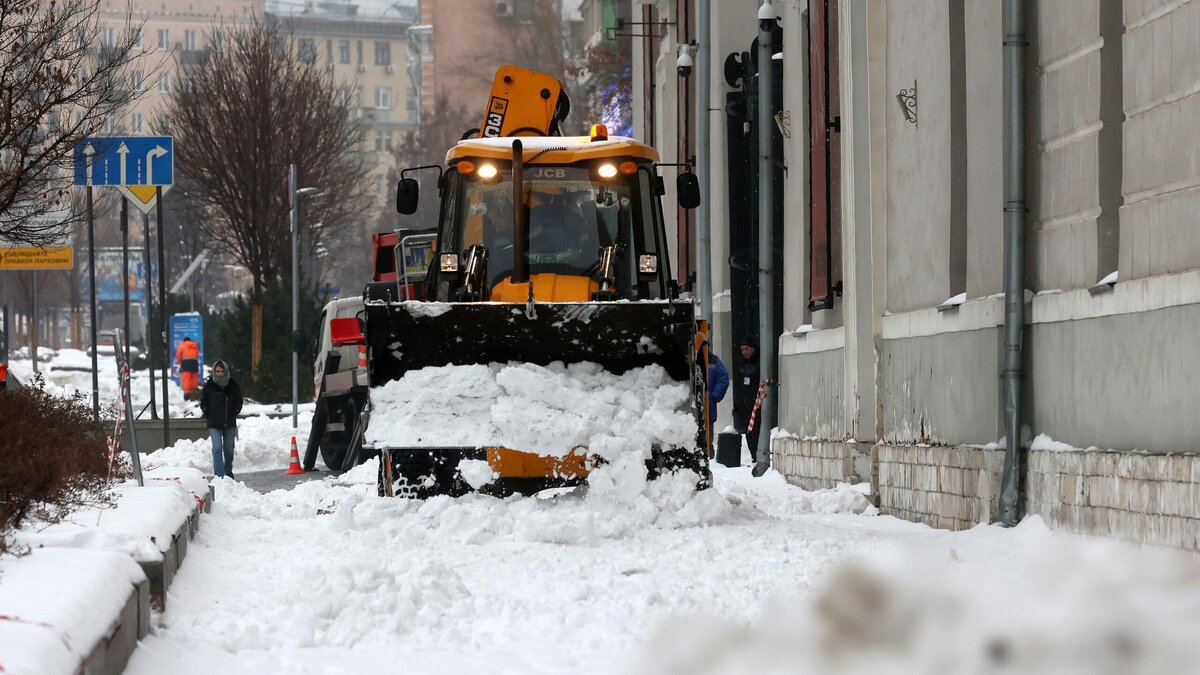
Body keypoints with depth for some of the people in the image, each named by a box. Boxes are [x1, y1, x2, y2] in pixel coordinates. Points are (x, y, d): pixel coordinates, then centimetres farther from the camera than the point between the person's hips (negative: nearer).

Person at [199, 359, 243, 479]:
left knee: (229, 449, 11)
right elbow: (203, 402, 6)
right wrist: (208, 416, -2)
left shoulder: (233, 384, 1)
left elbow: (238, 401, 12)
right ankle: (219, 475, -16)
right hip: (214, 424, -2)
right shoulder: (209, 385, -3)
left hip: (229, 423, 2)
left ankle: (228, 472, 31)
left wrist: (234, 413, 2)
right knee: (217, 448, -13)